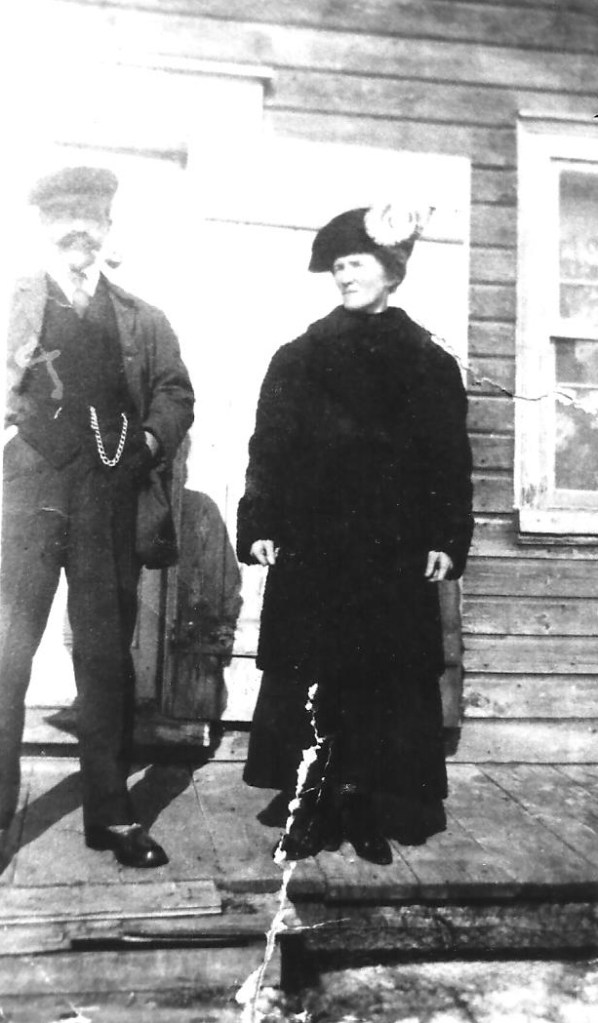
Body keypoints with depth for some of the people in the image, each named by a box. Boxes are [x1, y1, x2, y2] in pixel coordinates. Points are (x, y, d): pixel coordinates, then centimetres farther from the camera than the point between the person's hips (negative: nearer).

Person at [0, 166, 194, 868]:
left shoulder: (142, 320, 17)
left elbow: (175, 391, 11)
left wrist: (152, 437, -5)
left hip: (108, 504, 2)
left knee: (107, 657, 6)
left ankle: (111, 814, 16)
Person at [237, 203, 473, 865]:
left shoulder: (429, 363, 9)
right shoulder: (299, 357, 10)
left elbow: (450, 458, 5)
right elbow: (269, 445, 4)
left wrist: (446, 539, -3)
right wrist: (260, 526, -4)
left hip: (396, 548, 0)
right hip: (310, 544, 1)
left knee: (391, 678, 2)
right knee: (305, 677, 1)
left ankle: (373, 810, 16)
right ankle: (307, 806, 13)